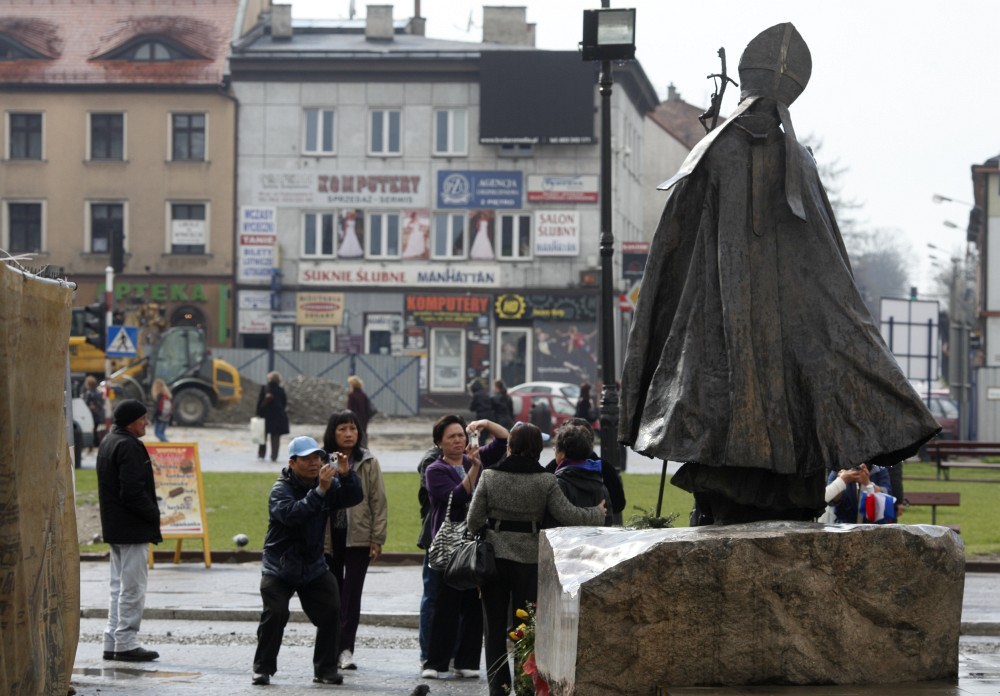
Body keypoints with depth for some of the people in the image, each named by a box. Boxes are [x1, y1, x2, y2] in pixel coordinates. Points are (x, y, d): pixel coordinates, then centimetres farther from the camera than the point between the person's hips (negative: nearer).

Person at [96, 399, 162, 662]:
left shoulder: (107, 443, 14)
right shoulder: (128, 446, -18)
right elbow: (133, 491, -24)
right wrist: (153, 514, -12)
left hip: (114, 529, 10)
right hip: (133, 529, -10)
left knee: (119, 586, 15)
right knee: (132, 588, -5)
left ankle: (112, 642, 17)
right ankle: (126, 642, -3)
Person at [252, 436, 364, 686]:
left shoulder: (327, 484, 1)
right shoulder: (281, 489, -16)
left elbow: (354, 497, -9)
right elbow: (291, 514, -34)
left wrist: (346, 475, -28)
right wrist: (320, 490, -43)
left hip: (314, 567, 5)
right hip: (279, 568, -4)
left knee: (330, 613, -5)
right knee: (275, 615, -14)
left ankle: (326, 669, 6)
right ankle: (263, 669, 1)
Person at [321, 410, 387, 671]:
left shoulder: (368, 463, 1)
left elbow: (378, 502, 2)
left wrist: (377, 539, -3)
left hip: (358, 537, -1)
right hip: (329, 537, 1)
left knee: (352, 592, -6)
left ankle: (346, 648, -6)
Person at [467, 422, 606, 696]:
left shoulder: (490, 477, -6)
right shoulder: (545, 481, -8)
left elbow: (474, 519, -5)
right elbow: (568, 514, -10)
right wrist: (598, 513, 7)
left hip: (494, 557, 0)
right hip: (529, 560, 0)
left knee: (495, 627, 9)